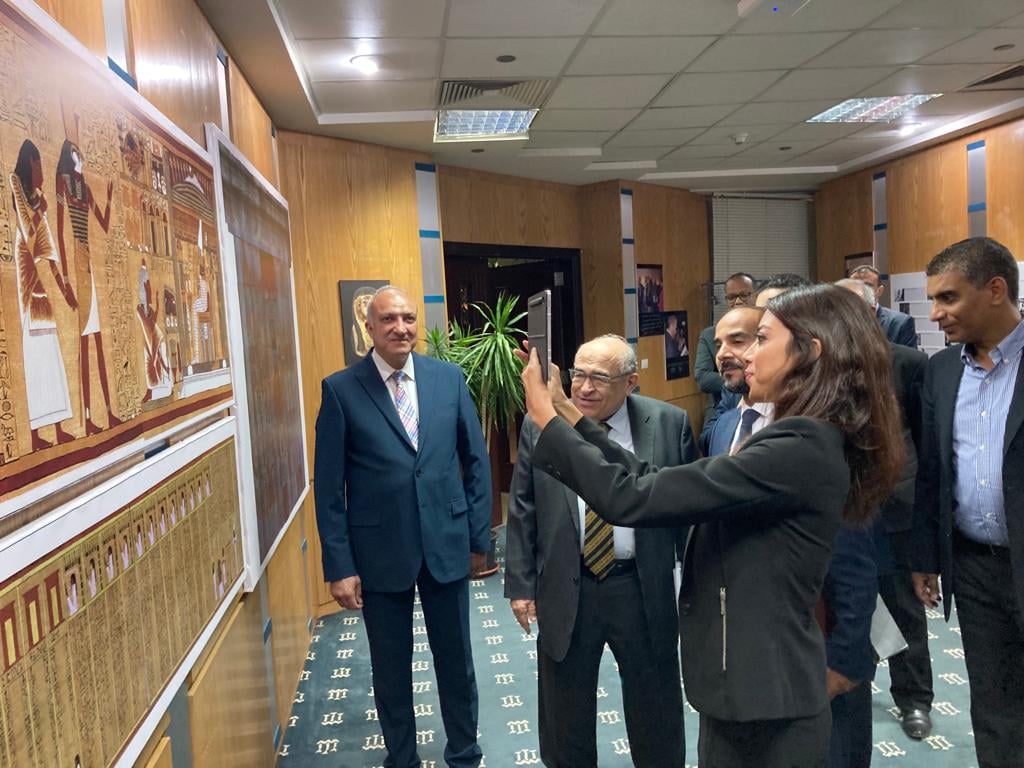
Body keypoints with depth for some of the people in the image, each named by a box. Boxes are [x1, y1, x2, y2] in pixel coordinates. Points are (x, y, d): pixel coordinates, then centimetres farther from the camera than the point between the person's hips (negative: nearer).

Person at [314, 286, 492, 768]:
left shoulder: (449, 378, -1)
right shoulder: (340, 389, -7)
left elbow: (476, 460, 5)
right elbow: (328, 485, -6)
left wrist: (479, 535, 4)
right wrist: (339, 565, -8)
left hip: (447, 545, 2)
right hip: (379, 552, -1)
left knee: (456, 661, 16)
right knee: (391, 670, 15)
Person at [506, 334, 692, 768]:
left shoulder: (670, 423, -7)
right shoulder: (540, 425, -5)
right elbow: (522, 511, 0)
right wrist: (520, 584, -1)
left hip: (644, 590, 0)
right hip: (565, 589, 1)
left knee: (656, 708, 18)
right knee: (565, 713, 18)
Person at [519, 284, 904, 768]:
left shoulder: (799, 451, -25)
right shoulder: (803, 444, 7)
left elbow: (632, 499, -28)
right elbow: (659, 483, 4)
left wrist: (547, 419, -16)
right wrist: (572, 417, 2)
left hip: (763, 706, -9)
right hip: (756, 686, 9)